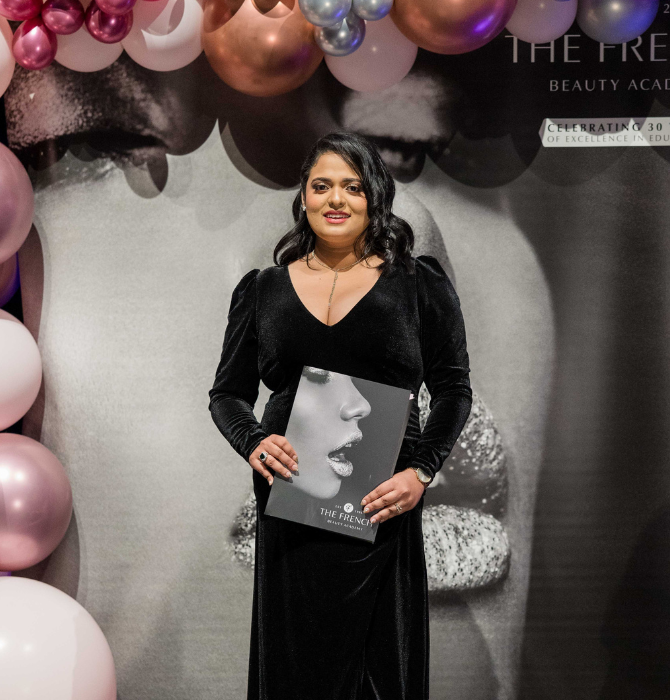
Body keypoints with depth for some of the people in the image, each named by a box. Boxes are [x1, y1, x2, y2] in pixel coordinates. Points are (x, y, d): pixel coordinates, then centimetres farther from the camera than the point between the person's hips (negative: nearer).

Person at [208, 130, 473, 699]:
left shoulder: (420, 284, 4)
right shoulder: (262, 290, 9)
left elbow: (454, 389, 4)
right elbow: (228, 392, 13)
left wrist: (421, 471, -9)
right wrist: (252, 443, -8)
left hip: (381, 505, -1)